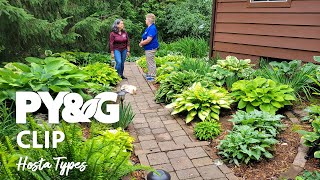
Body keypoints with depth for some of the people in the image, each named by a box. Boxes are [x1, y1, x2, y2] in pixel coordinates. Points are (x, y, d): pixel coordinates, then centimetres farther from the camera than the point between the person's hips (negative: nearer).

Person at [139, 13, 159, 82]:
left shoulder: (152, 28, -21)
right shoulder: (149, 27, 11)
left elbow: (148, 40, -26)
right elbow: (145, 37, 21)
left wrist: (141, 43, -12)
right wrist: (141, 42, 1)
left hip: (151, 48, -11)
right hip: (148, 48, 11)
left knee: (151, 62, -2)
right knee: (149, 62, 20)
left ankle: (152, 76, 7)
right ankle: (150, 73, 33)